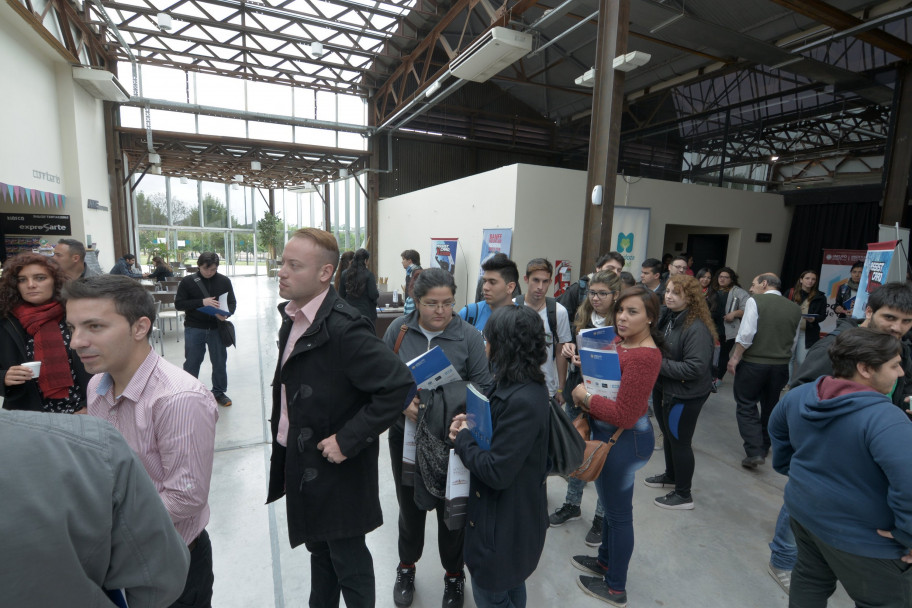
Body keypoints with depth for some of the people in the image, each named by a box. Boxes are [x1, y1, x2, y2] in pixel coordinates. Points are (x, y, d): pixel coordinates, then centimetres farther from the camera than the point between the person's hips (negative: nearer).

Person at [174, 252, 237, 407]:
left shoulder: (224, 281, 0)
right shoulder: (187, 281, -3)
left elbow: (232, 303, 4)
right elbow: (178, 304, -5)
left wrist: (226, 314, -17)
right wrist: (201, 302, -19)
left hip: (216, 328, 1)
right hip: (194, 329, -1)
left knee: (220, 362, 9)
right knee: (191, 363, 10)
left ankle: (218, 392, 26)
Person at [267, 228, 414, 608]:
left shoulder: (342, 327, -27)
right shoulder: (293, 317, 1)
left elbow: (399, 385, -31)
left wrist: (348, 440, -25)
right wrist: (284, 443, 8)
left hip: (336, 469, -8)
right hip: (302, 463, 8)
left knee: (348, 560, 15)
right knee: (319, 549, 28)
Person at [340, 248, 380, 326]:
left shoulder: (345, 274, 2)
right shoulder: (368, 274, -12)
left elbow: (341, 294, 7)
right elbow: (373, 295, -13)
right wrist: (378, 294, 8)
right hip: (366, 313, -4)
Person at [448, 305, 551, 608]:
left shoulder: (522, 400, -31)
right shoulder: (524, 386, 0)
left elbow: (496, 472, -29)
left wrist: (463, 439, -16)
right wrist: (471, 426, -7)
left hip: (506, 524, -9)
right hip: (511, 515, 9)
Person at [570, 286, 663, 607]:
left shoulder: (644, 356, -27)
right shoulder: (620, 342, 0)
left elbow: (624, 416, -28)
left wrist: (585, 397, -17)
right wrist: (586, 393, -4)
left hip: (625, 440, -9)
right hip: (608, 434, 9)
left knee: (618, 512, 11)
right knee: (610, 503, 26)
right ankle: (606, 560, 50)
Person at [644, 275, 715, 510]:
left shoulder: (696, 328, -24)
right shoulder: (667, 317, 2)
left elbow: (695, 368, -28)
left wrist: (659, 364, -24)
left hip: (685, 395, -8)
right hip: (663, 388, 8)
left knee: (680, 441, 5)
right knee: (668, 435, 23)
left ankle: (683, 495, 24)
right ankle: (671, 476, 46)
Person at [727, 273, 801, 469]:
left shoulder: (755, 301, -10)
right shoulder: (794, 308, 7)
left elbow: (746, 334, -18)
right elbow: (794, 341, 13)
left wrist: (735, 357, -10)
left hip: (754, 363, -6)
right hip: (781, 365, 6)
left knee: (747, 407, 3)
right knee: (770, 406, 20)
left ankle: (754, 452, -4)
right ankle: (763, 447, 34)